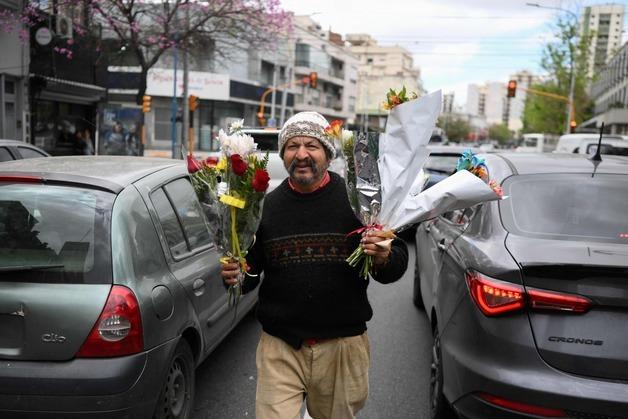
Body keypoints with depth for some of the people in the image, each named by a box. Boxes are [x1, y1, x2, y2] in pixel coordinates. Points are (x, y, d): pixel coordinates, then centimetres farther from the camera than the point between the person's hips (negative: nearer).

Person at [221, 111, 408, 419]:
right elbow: (251, 272, 11)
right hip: (279, 348, 1)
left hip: (342, 347, 0)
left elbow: (397, 264, 1)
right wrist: (236, 276, -10)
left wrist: (384, 258, -20)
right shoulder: (266, 205, 2)